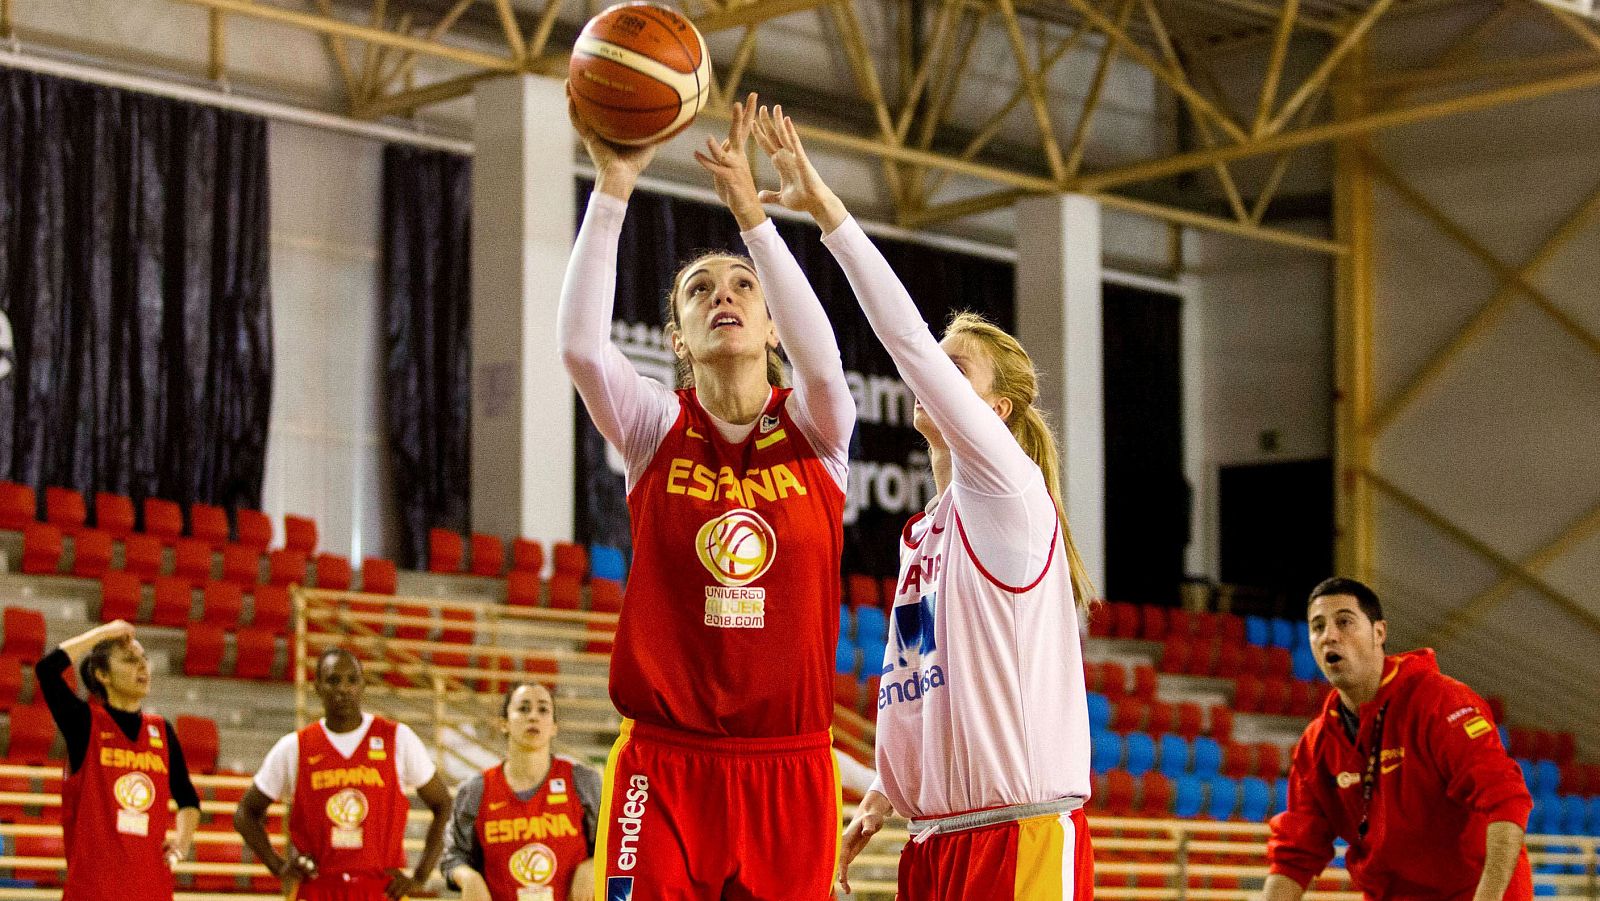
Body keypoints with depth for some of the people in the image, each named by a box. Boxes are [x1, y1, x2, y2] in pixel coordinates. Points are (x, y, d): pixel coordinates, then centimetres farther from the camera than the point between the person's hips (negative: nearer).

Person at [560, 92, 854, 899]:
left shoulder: (814, 430, 4)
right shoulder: (658, 428, 4)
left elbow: (821, 360, -19)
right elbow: (580, 345, -14)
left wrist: (748, 210, -25)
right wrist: (613, 188, -20)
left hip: (790, 772, 1)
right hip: (667, 766, -1)